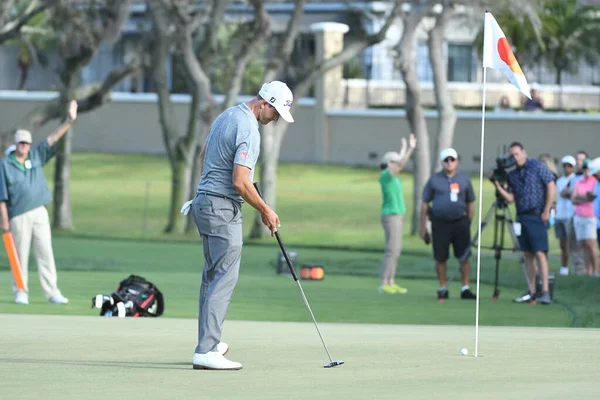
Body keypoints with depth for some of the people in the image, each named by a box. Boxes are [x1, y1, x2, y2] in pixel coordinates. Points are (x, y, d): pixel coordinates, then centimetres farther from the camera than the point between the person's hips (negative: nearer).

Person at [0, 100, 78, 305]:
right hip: (18, 217, -4)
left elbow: (53, 139, 4)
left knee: (46, 254, 0)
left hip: (39, 213, 4)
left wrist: (69, 121, -7)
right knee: (21, 256, 1)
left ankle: (52, 293, -1)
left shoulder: (36, 156, 10)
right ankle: (20, 292, 10)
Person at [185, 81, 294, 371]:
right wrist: (265, 211, -11)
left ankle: (208, 342, 25)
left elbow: (203, 156, 23)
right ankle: (206, 352, -16)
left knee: (212, 275, 18)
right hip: (223, 209, -10)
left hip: (204, 203, 10)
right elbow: (240, 182, -23)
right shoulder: (248, 130, -19)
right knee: (224, 279, -11)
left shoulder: (227, 116, 12)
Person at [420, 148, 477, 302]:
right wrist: (423, 226, 1)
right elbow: (425, 204, 6)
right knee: (440, 258, 3)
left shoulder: (464, 180, 8)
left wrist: (469, 223, 7)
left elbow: (470, 203, 14)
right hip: (440, 223, -1)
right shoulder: (434, 180, 4)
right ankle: (443, 289, 14)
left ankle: (465, 289, 4)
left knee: (464, 257, -2)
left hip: (460, 222, 1)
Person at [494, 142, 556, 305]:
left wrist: (546, 211, -11)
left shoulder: (537, 166, -3)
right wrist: (498, 186, -5)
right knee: (527, 255, 6)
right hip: (521, 217, 6)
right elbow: (511, 198, 9)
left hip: (536, 216, -6)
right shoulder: (512, 175, 13)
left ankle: (545, 292, -15)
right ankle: (531, 292, 9)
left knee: (539, 253, -12)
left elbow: (551, 187, -6)